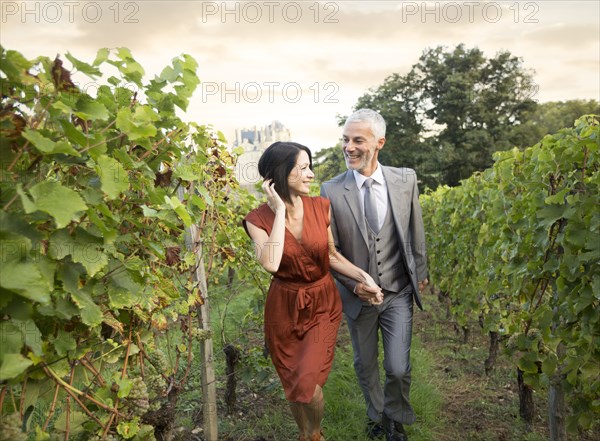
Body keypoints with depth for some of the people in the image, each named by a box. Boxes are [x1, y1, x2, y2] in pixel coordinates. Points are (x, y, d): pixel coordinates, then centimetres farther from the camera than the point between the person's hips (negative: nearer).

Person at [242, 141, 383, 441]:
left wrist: (364, 277, -5)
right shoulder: (259, 219, -14)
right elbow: (271, 263, -32)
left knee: (308, 384, -10)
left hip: (322, 304, 1)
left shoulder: (321, 207, -8)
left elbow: (331, 256, 6)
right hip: (284, 308, 0)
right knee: (292, 385, 14)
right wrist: (279, 211, -27)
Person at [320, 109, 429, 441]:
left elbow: (416, 233, 5)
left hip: (398, 293, 0)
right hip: (358, 295, 0)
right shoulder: (332, 190, -12)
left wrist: (420, 274, 11)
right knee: (365, 365, 17)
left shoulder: (406, 180, -7)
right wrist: (352, 284, -14)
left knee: (398, 368, 2)